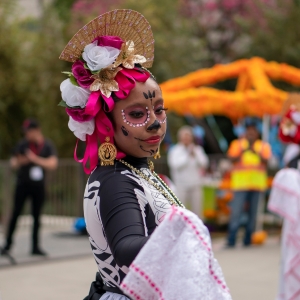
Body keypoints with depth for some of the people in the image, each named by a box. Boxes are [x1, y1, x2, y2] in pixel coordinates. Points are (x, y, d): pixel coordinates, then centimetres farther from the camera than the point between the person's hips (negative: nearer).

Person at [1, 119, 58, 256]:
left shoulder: (48, 145, -3)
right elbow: (13, 163, 1)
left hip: (39, 185, 1)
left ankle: (35, 246, 10)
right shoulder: (22, 144, -4)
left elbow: (52, 164, -13)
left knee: (36, 216, 5)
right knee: (15, 214, -3)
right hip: (23, 184, -1)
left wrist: (36, 159, -24)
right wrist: (19, 162, -22)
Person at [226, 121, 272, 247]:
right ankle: (231, 240, -10)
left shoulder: (263, 146, 12)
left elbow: (265, 161, -2)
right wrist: (244, 150, -13)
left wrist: (255, 151, -15)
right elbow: (233, 159, -2)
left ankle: (247, 240, 7)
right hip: (241, 182, -2)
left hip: (257, 183, 2)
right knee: (236, 211, -10)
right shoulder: (237, 144, 10)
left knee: (253, 212, 2)